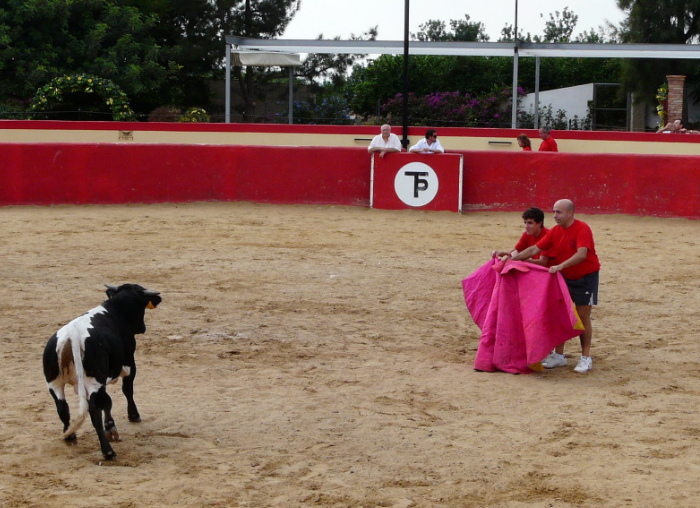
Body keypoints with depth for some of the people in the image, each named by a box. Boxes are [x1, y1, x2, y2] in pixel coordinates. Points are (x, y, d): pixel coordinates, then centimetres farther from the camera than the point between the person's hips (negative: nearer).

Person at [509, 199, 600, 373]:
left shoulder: (582, 229, -22)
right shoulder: (555, 231, -1)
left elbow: (581, 255, -35)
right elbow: (535, 249, 0)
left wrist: (560, 266, -45)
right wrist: (512, 258, -6)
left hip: (586, 276, -6)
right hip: (565, 277, 6)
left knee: (583, 316, -4)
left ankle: (586, 358, 4)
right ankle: (558, 356, 11)